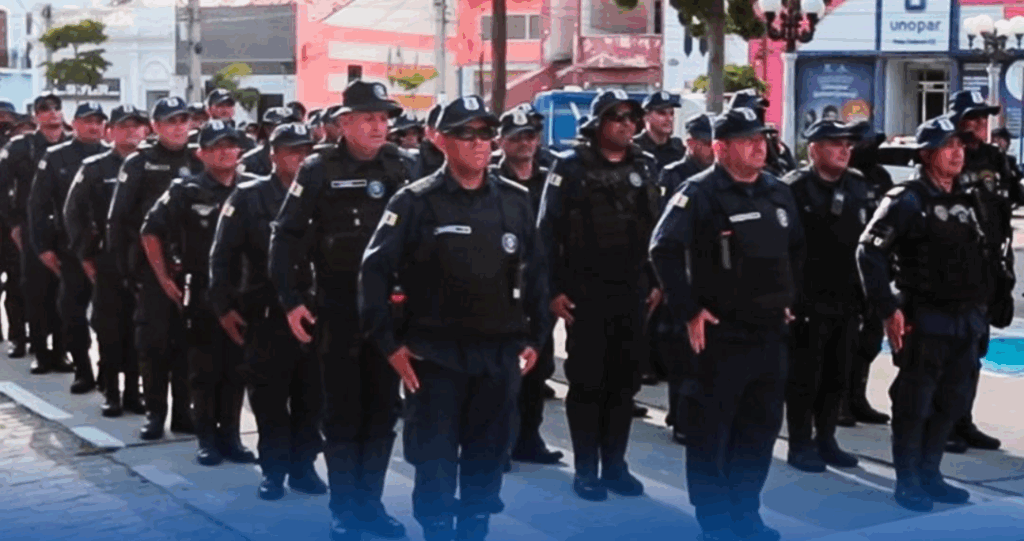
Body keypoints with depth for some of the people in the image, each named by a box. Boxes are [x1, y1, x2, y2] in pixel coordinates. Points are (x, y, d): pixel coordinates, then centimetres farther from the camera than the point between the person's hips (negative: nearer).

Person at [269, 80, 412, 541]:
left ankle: (370, 503, 21)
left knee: (383, 409, 9)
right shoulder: (320, 171, -6)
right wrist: (290, 301, -10)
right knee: (343, 410, 5)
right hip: (338, 308, -3)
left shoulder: (401, 167, 3)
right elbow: (285, 235, -5)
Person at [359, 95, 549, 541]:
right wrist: (390, 344, -9)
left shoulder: (515, 200, 7)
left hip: (500, 355, 4)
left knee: (487, 459, 11)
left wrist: (535, 337, 10)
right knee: (435, 462, 0)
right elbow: (375, 271, -7)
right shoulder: (415, 202, -5)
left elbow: (536, 272, 14)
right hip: (435, 355, -3)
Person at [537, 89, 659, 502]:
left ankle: (615, 465, 19)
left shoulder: (646, 168, 9)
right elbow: (548, 232, -7)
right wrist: (554, 289, -11)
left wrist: (659, 281, 7)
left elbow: (660, 228, 12)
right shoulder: (570, 167, -4)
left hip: (631, 293, 4)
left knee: (624, 381, 8)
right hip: (585, 294, -4)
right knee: (587, 381, 1)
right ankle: (586, 470, 9)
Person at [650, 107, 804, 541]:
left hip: (771, 329, 7)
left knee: (762, 424, 13)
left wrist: (788, 299, 18)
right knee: (712, 428, 1)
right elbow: (664, 249, -19)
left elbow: (796, 249, 25)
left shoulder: (778, 193, 11)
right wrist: (688, 312, -17)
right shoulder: (700, 193, -11)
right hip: (722, 331, -7)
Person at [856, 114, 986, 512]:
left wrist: (980, 310, 13)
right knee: (914, 404, 1)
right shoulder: (907, 200, -9)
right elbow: (869, 252, -15)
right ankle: (908, 482, 12)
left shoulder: (966, 200, 13)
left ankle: (930, 475, 26)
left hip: (967, 319, 7)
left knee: (952, 402, 14)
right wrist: (888, 310, -18)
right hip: (924, 319, -7)